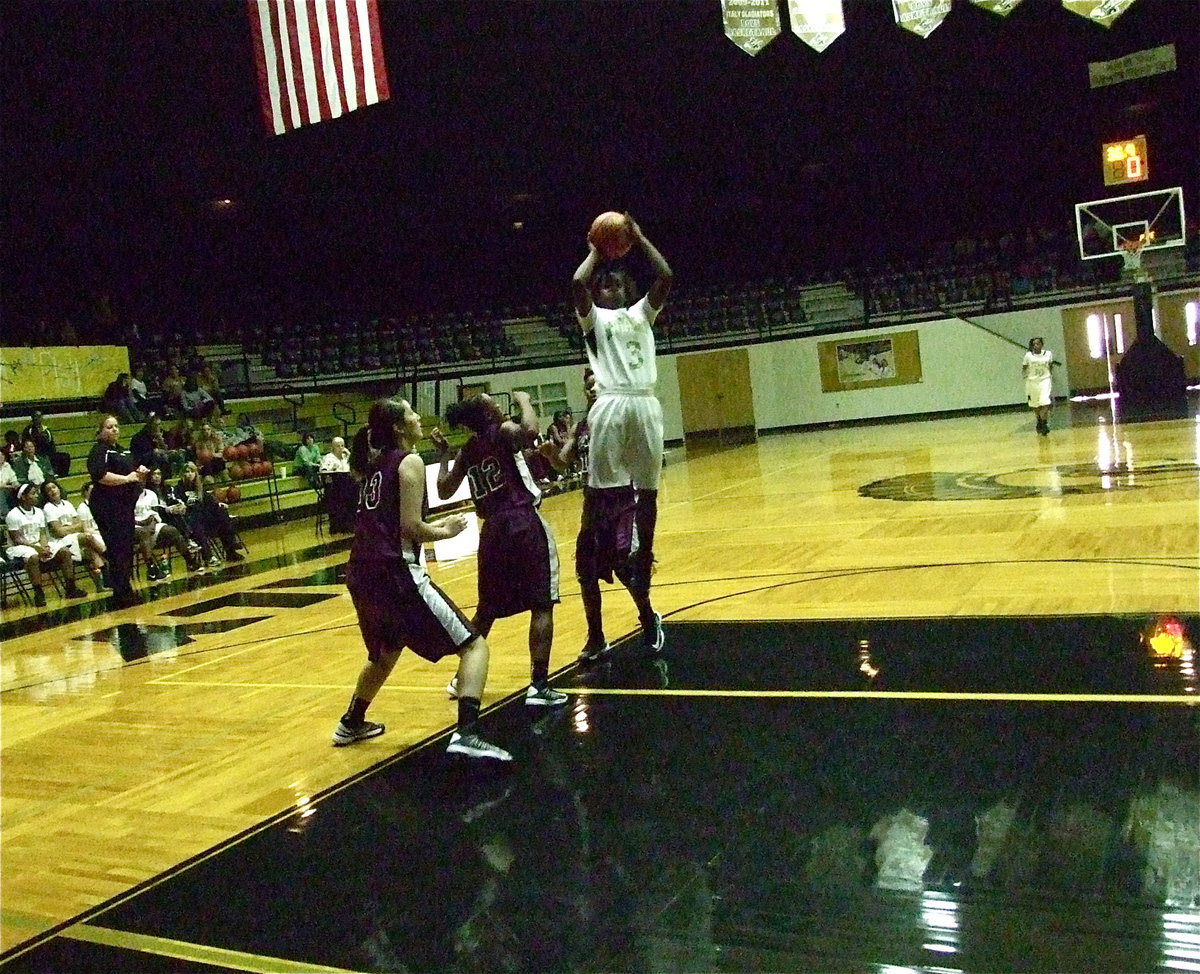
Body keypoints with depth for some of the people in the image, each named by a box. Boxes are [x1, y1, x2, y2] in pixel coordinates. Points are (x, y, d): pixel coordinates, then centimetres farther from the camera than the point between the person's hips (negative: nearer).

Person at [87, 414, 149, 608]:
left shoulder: (124, 451, 20)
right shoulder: (99, 451, -7)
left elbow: (132, 470, 33)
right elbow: (99, 475, -23)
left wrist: (140, 471, 10)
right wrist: (127, 478, -19)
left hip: (126, 504, 9)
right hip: (108, 507, -9)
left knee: (127, 548, 12)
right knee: (118, 549, -11)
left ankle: (126, 590, 20)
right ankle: (122, 594, -10)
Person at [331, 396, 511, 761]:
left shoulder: (376, 464, 17)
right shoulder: (409, 463, -7)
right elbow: (410, 528, -15)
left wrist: (434, 526, 22)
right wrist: (445, 532, 2)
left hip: (362, 575, 9)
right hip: (396, 574, -9)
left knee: (385, 652, 34)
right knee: (474, 645, -3)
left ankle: (351, 723, 48)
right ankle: (466, 735, -18)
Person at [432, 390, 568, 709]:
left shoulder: (466, 450, 14)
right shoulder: (504, 431, -3)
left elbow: (444, 491, 19)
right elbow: (530, 430, -25)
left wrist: (443, 452, 29)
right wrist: (523, 400, -7)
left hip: (493, 531, 6)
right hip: (525, 524, -6)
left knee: (488, 610, 20)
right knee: (541, 606, -1)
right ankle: (539, 686, -6)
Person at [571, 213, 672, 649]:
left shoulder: (642, 313, 22)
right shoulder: (593, 317, 12)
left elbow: (666, 276, 9)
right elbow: (577, 283, -8)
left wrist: (640, 238, 14)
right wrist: (595, 252, 9)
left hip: (645, 404, 3)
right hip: (611, 406, -3)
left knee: (647, 490, 5)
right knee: (603, 490, -5)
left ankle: (643, 556, 12)